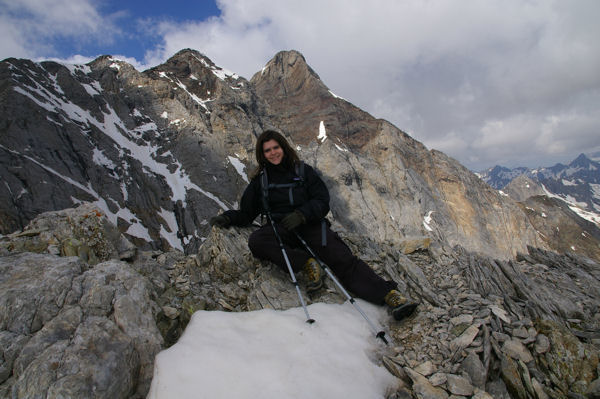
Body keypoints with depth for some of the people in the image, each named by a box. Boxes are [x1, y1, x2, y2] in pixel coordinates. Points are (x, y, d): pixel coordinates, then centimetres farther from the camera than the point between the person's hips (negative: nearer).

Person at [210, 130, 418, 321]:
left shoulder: (303, 171, 10)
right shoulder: (260, 180, 15)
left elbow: (323, 202, 2)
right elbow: (246, 213, 16)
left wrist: (302, 214, -17)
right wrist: (227, 218, -5)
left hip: (310, 226, -1)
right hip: (280, 230, 2)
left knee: (342, 259, -22)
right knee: (256, 241, -31)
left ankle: (390, 295, -28)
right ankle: (308, 264, -27)